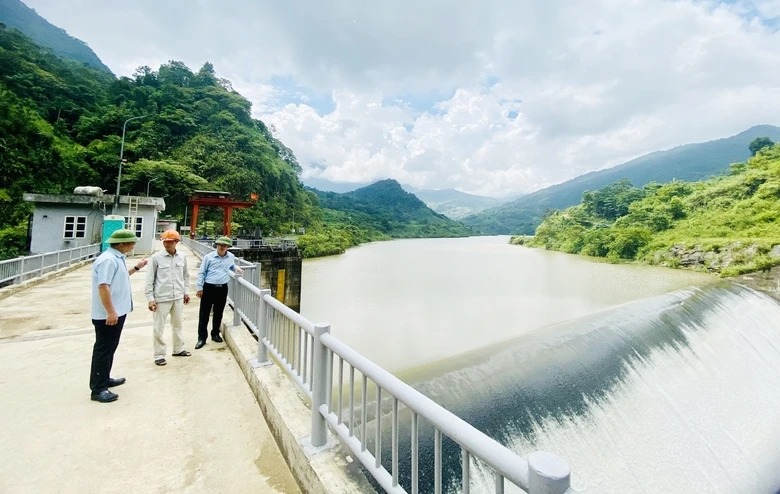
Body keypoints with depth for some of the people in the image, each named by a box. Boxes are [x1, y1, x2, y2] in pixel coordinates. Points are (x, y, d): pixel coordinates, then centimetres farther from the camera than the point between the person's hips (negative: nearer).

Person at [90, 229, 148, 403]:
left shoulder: (117, 258, 11)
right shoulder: (108, 259, -21)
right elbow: (103, 286, -28)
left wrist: (136, 268, 24)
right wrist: (110, 312, -29)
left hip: (117, 312, 10)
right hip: (108, 315, -10)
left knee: (110, 348, 20)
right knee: (103, 350, -1)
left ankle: (105, 379, 33)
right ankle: (98, 389, 8)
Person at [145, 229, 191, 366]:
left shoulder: (182, 257, 1)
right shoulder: (156, 258, -9)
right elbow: (149, 279, -6)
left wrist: (186, 292, 12)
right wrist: (150, 299, -9)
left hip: (178, 297, 4)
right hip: (161, 298, -4)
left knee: (177, 324, 17)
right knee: (159, 328, 5)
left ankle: (178, 349, 32)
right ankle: (159, 355, 19)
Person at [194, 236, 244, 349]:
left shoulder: (231, 257, 2)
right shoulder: (208, 257, -8)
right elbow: (201, 273, -4)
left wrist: (236, 268, 6)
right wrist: (199, 288, -5)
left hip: (222, 288, 3)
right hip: (208, 288, -3)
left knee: (218, 313, 13)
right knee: (204, 313, 1)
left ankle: (215, 334, 29)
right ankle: (202, 338, 10)